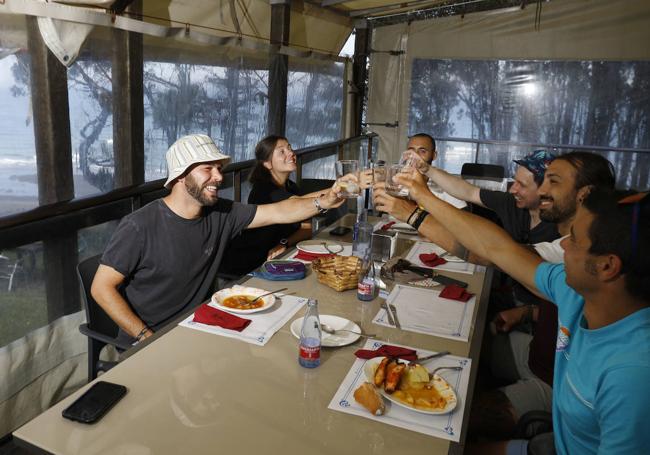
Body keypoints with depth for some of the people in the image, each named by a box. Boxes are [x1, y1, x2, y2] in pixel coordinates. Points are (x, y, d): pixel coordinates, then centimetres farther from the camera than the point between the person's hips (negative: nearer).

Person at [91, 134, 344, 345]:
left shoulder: (220, 214, -3)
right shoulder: (140, 226, -19)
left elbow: (278, 212, -3)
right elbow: (102, 288, -14)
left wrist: (323, 202, -18)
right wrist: (147, 338, -19)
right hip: (146, 342, -5)